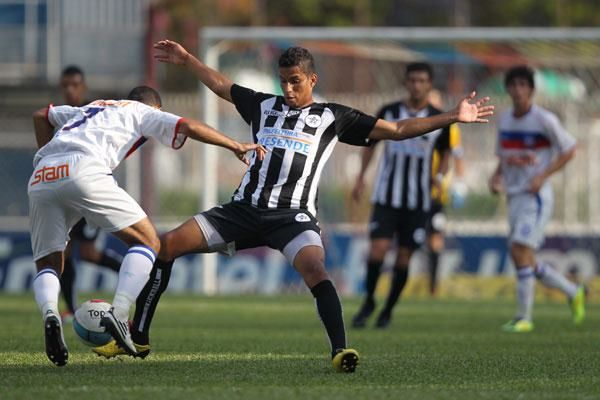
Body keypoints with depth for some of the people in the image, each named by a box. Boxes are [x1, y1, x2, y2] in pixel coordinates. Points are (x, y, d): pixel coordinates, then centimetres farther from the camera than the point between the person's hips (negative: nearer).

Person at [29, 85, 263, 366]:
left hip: (40, 177, 5)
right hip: (83, 170, -5)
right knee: (147, 242, 6)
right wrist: (235, 146, 19)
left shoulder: (89, 109, 39)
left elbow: (40, 116, 44)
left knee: (47, 266, 14)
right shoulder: (143, 112, 23)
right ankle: (119, 313, -16)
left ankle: (49, 313, -20)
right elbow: (189, 127, 12)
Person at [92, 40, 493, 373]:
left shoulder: (333, 117, 8)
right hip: (245, 208, 4)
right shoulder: (264, 105, 17)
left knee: (315, 269, -35)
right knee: (167, 245, -7)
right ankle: (138, 336, 2)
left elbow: (398, 130, 7)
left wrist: (452, 117, 1)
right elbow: (220, 84, 34)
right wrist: (186, 58, 38)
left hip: (293, 215, -4)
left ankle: (340, 350, -38)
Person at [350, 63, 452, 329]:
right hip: (386, 196, 0)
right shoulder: (388, 113, 0)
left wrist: (440, 177, -6)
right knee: (378, 248, -13)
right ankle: (368, 302, 7)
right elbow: (371, 142, 14)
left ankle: (388, 310, 18)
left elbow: (445, 154, 13)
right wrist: (361, 177, 7)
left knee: (404, 257, 2)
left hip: (418, 200, 0)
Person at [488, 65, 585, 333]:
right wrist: (497, 176, 2)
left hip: (536, 196, -7)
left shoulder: (544, 120, -10)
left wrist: (543, 175, -14)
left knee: (520, 251, -16)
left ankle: (524, 318, -9)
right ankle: (573, 293, 26)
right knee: (524, 259, 8)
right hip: (514, 197, 7)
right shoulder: (504, 120, 9)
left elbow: (569, 149, -4)